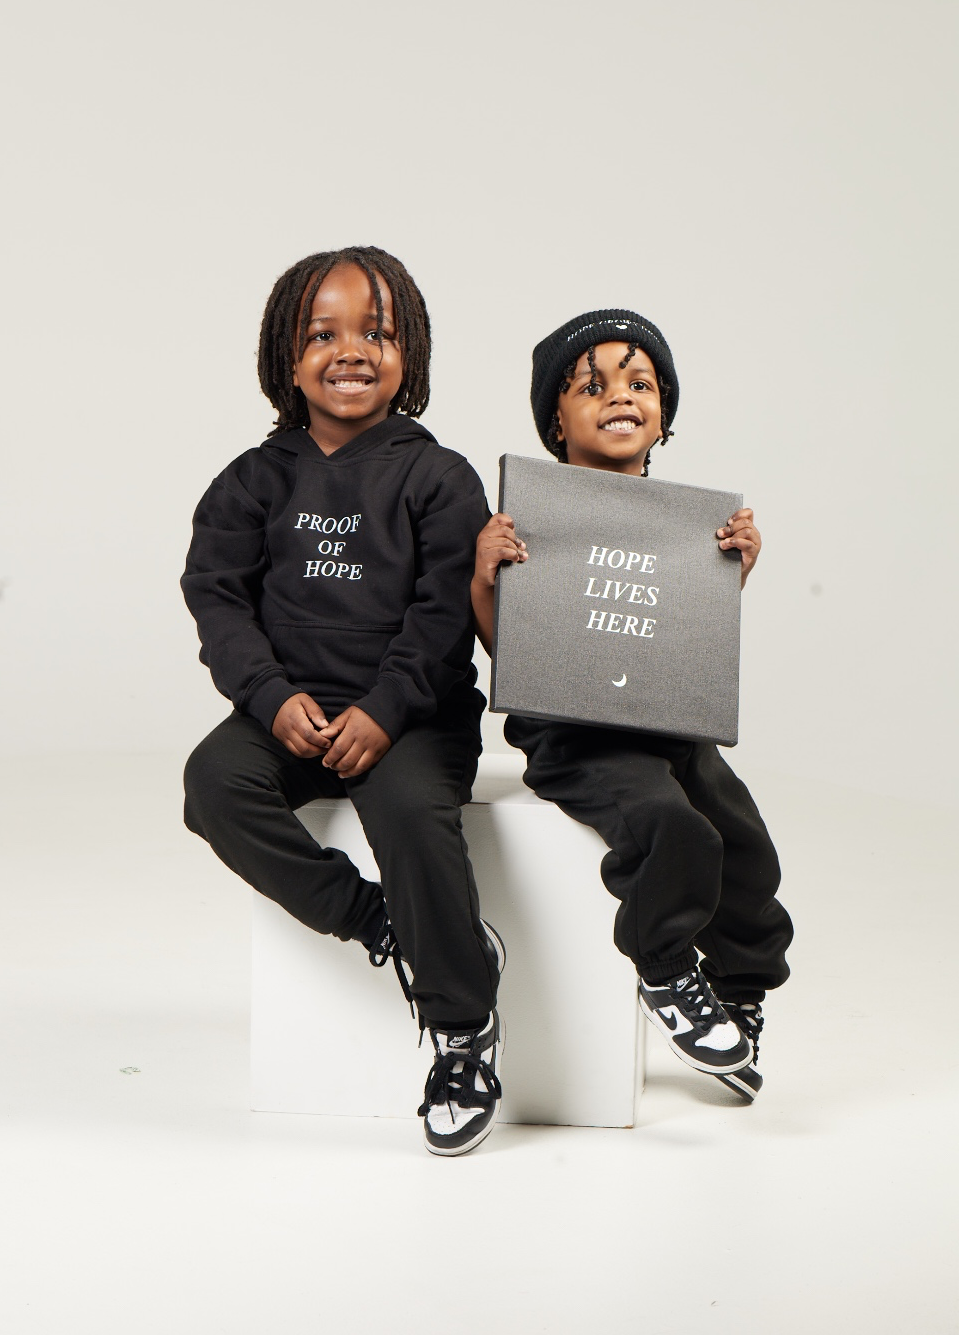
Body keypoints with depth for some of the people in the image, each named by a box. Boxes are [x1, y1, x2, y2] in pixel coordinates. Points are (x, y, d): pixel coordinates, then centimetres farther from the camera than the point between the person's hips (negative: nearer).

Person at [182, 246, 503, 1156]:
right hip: (291, 709, 3)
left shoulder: (437, 478, 2)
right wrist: (272, 697, -14)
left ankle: (465, 1033, -12)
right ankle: (383, 927, -13)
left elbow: (446, 613, -5)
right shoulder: (256, 480, 10)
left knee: (411, 807, -32)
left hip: (412, 713, -3)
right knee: (214, 782, -26)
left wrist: (384, 710, -18)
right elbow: (216, 594, 2)